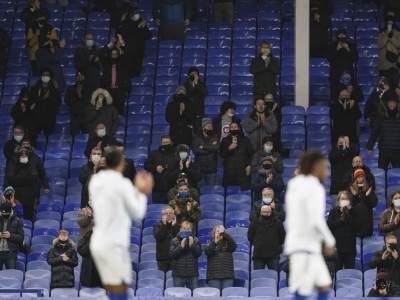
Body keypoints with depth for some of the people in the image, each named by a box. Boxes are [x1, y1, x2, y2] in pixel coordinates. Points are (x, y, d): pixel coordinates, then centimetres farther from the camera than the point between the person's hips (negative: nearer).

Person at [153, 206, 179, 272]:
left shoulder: (177, 226, 9)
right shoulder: (158, 226, 8)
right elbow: (158, 237, -11)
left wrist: (174, 226, -11)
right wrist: (164, 225, -11)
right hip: (162, 257, 0)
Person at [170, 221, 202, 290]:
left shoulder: (195, 241, 6)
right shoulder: (174, 241, 3)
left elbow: (198, 253, -4)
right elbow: (171, 254, -8)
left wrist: (192, 245, -18)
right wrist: (181, 246, -18)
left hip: (193, 274, 1)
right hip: (178, 275, -1)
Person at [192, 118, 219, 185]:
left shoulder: (215, 137, 7)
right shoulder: (197, 138, 4)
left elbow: (216, 147, -11)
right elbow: (196, 150, -10)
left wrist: (203, 147, -8)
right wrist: (210, 148, -8)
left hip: (212, 168, 1)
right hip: (200, 168, -1)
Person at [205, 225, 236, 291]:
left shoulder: (227, 243, 12)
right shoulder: (211, 243, 11)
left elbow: (234, 245, -11)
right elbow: (207, 252, -8)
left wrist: (223, 233, -19)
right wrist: (215, 242, -23)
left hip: (227, 276, 0)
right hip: (214, 276, 0)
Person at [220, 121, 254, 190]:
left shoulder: (245, 140, 14)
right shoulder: (225, 140, 16)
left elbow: (251, 154, 10)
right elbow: (222, 154, 8)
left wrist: (249, 165, -2)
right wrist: (229, 149, -9)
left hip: (243, 171, -1)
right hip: (229, 171, 1)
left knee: (245, 189, -12)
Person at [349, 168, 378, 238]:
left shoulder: (369, 189, 8)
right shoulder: (351, 189, 4)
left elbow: (374, 203, 2)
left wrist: (368, 195, -12)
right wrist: (353, 195, -14)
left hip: (367, 217, 1)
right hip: (355, 216, -1)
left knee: (367, 234, -3)